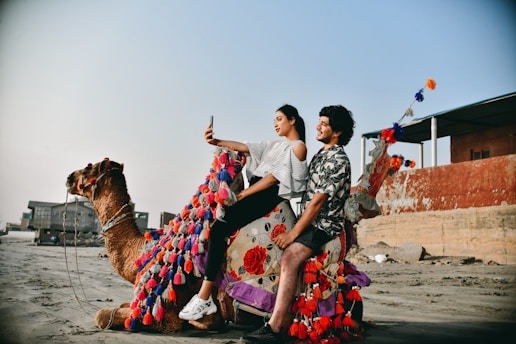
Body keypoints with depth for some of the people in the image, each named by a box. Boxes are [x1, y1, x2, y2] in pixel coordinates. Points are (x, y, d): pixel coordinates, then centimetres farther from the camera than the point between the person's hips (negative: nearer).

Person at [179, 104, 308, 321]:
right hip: (254, 193, 9)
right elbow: (244, 147, 15)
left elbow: (275, 176, -8)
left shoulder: (298, 147, 2)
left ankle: (204, 299, -24)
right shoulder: (274, 145, 27)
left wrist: (243, 194, -10)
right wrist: (216, 142, -1)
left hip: (269, 195, -9)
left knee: (219, 228, -24)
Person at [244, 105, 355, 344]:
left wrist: (294, 233, -19)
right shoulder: (321, 154, 17)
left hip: (324, 225, -11)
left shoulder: (338, 161, -13)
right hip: (307, 220, 11)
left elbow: (318, 202, -18)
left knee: (289, 258, -32)